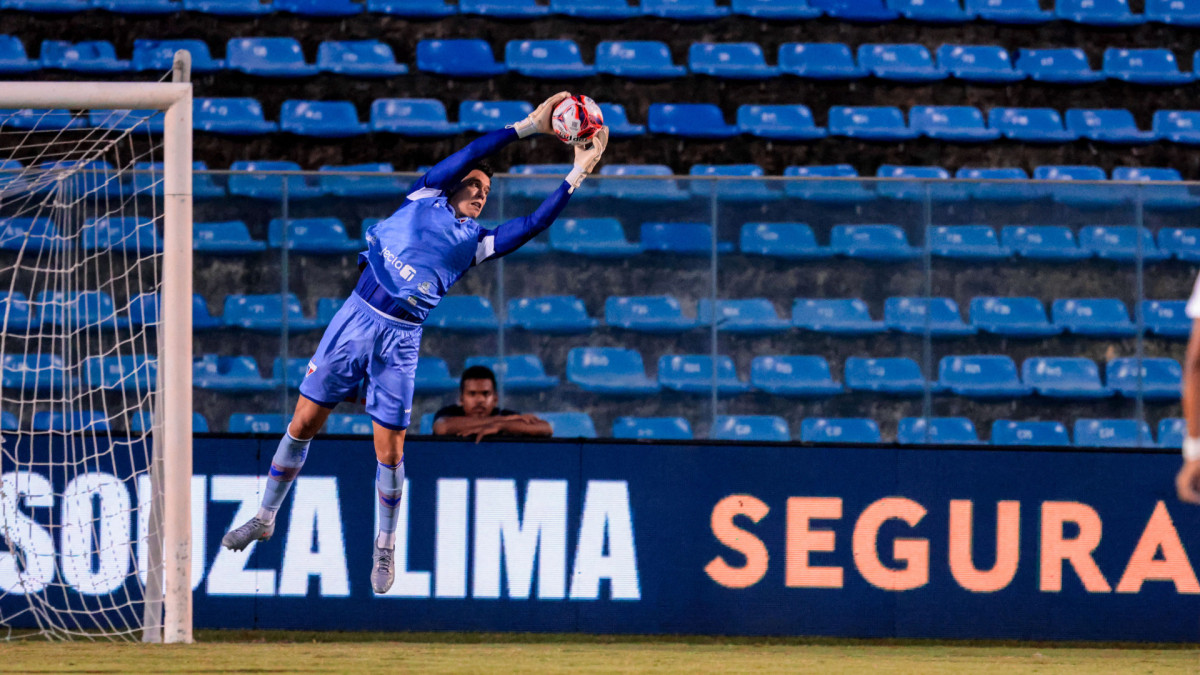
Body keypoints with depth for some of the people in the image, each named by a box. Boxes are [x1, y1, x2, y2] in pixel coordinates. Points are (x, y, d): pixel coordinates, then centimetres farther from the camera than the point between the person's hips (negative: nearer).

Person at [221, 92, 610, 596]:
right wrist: (527, 127, -6)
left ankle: (385, 548, 17)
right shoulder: (424, 198, 9)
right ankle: (265, 518, 19)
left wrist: (577, 176, 0)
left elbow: (534, 224, 5)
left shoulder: (477, 242, 13)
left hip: (402, 337, 1)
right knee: (304, 423, 3)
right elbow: (471, 154, -1)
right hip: (357, 317, -1)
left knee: (389, 450, -2)